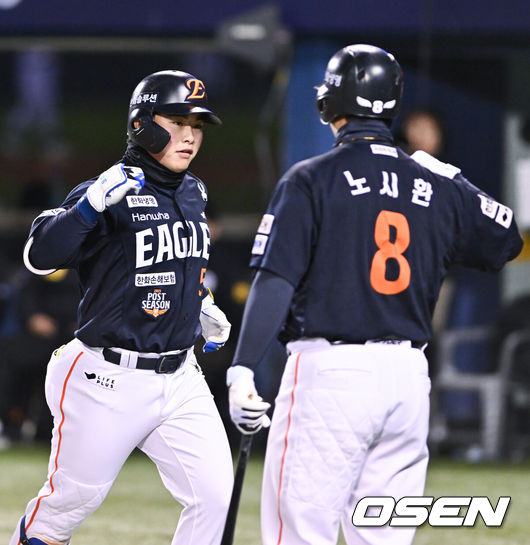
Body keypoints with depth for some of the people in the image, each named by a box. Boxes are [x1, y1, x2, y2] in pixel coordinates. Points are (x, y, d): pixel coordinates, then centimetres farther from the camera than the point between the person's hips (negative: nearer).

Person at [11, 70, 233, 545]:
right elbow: (39, 256, -28)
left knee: (215, 495, -7)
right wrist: (92, 203, -40)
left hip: (179, 379, 6)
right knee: (76, 495, 8)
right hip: (110, 381, -6)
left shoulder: (193, 193, 9)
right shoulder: (114, 195, -14)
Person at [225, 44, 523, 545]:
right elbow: (507, 240, 21)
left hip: (330, 369, -5)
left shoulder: (311, 180, -4)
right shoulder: (438, 186, 8)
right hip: (409, 373, 5)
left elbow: (276, 282, -12)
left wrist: (242, 369, -14)